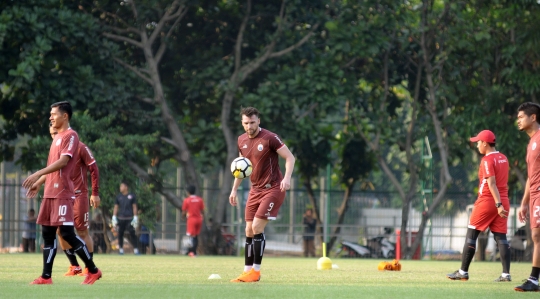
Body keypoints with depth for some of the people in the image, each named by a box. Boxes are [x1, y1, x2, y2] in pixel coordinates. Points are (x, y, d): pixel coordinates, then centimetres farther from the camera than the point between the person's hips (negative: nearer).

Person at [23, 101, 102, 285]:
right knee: (47, 233, 5)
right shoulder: (57, 137, 20)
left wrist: (38, 174, -25)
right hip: (50, 192, 9)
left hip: (62, 192, -9)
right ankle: (46, 277, 4)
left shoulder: (70, 135, -9)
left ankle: (93, 270, -3)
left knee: (66, 232, -11)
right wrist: (38, 183, 22)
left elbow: (63, 161, -20)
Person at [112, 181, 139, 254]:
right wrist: (114, 217, 4)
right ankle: (121, 249, 9)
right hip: (121, 218, 3)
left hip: (129, 218, -3)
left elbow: (134, 207, 3)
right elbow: (116, 207, 11)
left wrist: (135, 218, -2)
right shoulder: (118, 196, 9)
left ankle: (135, 249, -3)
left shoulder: (131, 196, 3)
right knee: (120, 234, 2)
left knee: (132, 233, -6)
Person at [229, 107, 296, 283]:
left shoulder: (269, 138, -14)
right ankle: (247, 271, 9)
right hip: (255, 189, 7)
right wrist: (235, 189, 18)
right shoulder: (242, 141, 7)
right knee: (249, 230, 3)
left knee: (257, 228, -14)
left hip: (273, 188, -7)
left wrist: (287, 178, -29)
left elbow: (290, 157, -13)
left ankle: (255, 271, -7)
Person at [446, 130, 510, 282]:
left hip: (487, 200, -7)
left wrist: (498, 204, -27)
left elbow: (491, 183, -21)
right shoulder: (503, 158, 11)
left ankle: (463, 272, 5)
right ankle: (506, 274, -6)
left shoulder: (487, 160, -13)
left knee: (471, 235, 3)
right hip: (503, 200, 7)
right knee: (501, 237, 3)